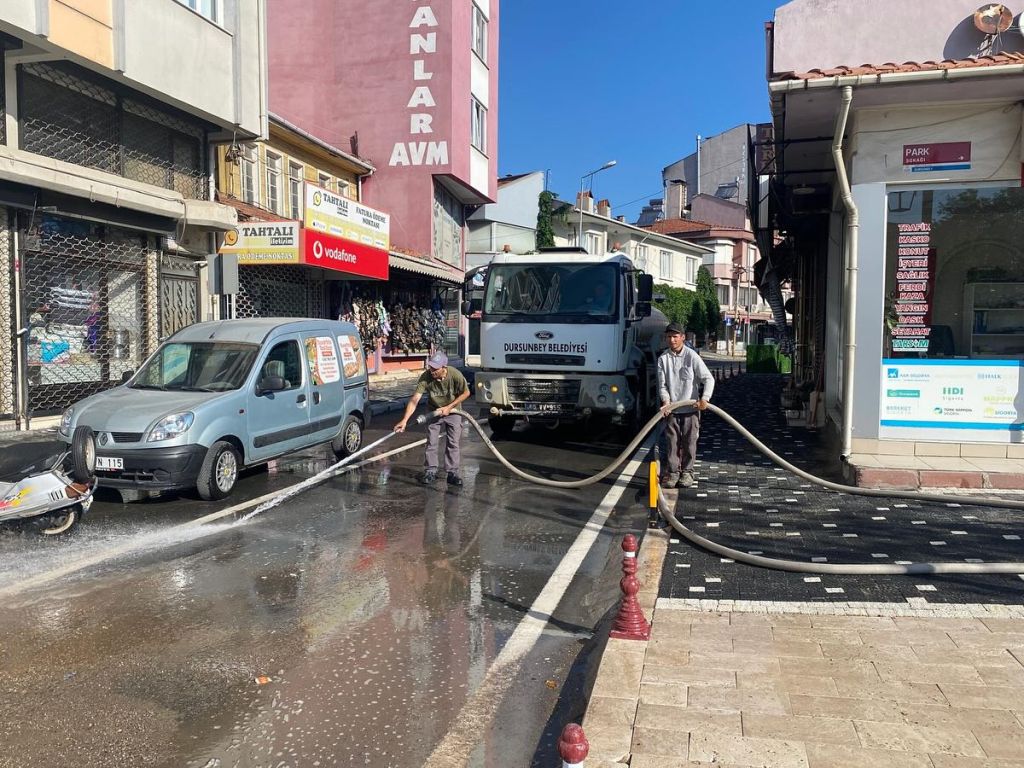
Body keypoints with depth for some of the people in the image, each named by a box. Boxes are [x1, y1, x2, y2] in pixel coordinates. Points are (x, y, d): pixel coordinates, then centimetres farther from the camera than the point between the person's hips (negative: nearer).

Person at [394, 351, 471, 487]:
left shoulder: (455, 375, -30)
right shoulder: (426, 377, -29)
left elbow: (466, 392, -14)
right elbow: (414, 399, -31)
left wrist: (449, 407, -19)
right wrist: (404, 420, -39)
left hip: (452, 412, -1)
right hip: (434, 412, 1)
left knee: (453, 443, 1)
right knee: (431, 443, 3)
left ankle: (452, 473, 11)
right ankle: (431, 471, 16)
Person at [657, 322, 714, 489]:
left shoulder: (692, 356, -8)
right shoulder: (663, 358, 0)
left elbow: (708, 378, -8)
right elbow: (662, 384, 1)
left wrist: (704, 397, -22)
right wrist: (666, 400, -16)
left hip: (691, 408, -2)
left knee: (689, 442, 5)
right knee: (673, 442, 5)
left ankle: (687, 472, 18)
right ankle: (673, 472, 15)